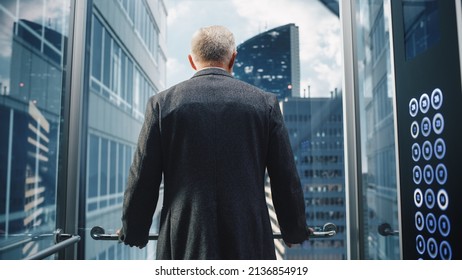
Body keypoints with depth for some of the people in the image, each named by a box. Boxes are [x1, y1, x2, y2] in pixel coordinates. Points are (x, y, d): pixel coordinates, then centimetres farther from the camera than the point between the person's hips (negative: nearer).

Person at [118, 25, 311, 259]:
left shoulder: (162, 103, -1)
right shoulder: (265, 103, 0)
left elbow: (142, 179, 2)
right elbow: (287, 180, 4)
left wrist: (132, 233, 18)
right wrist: (295, 231, 20)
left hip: (183, 243, 0)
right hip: (249, 242, 1)